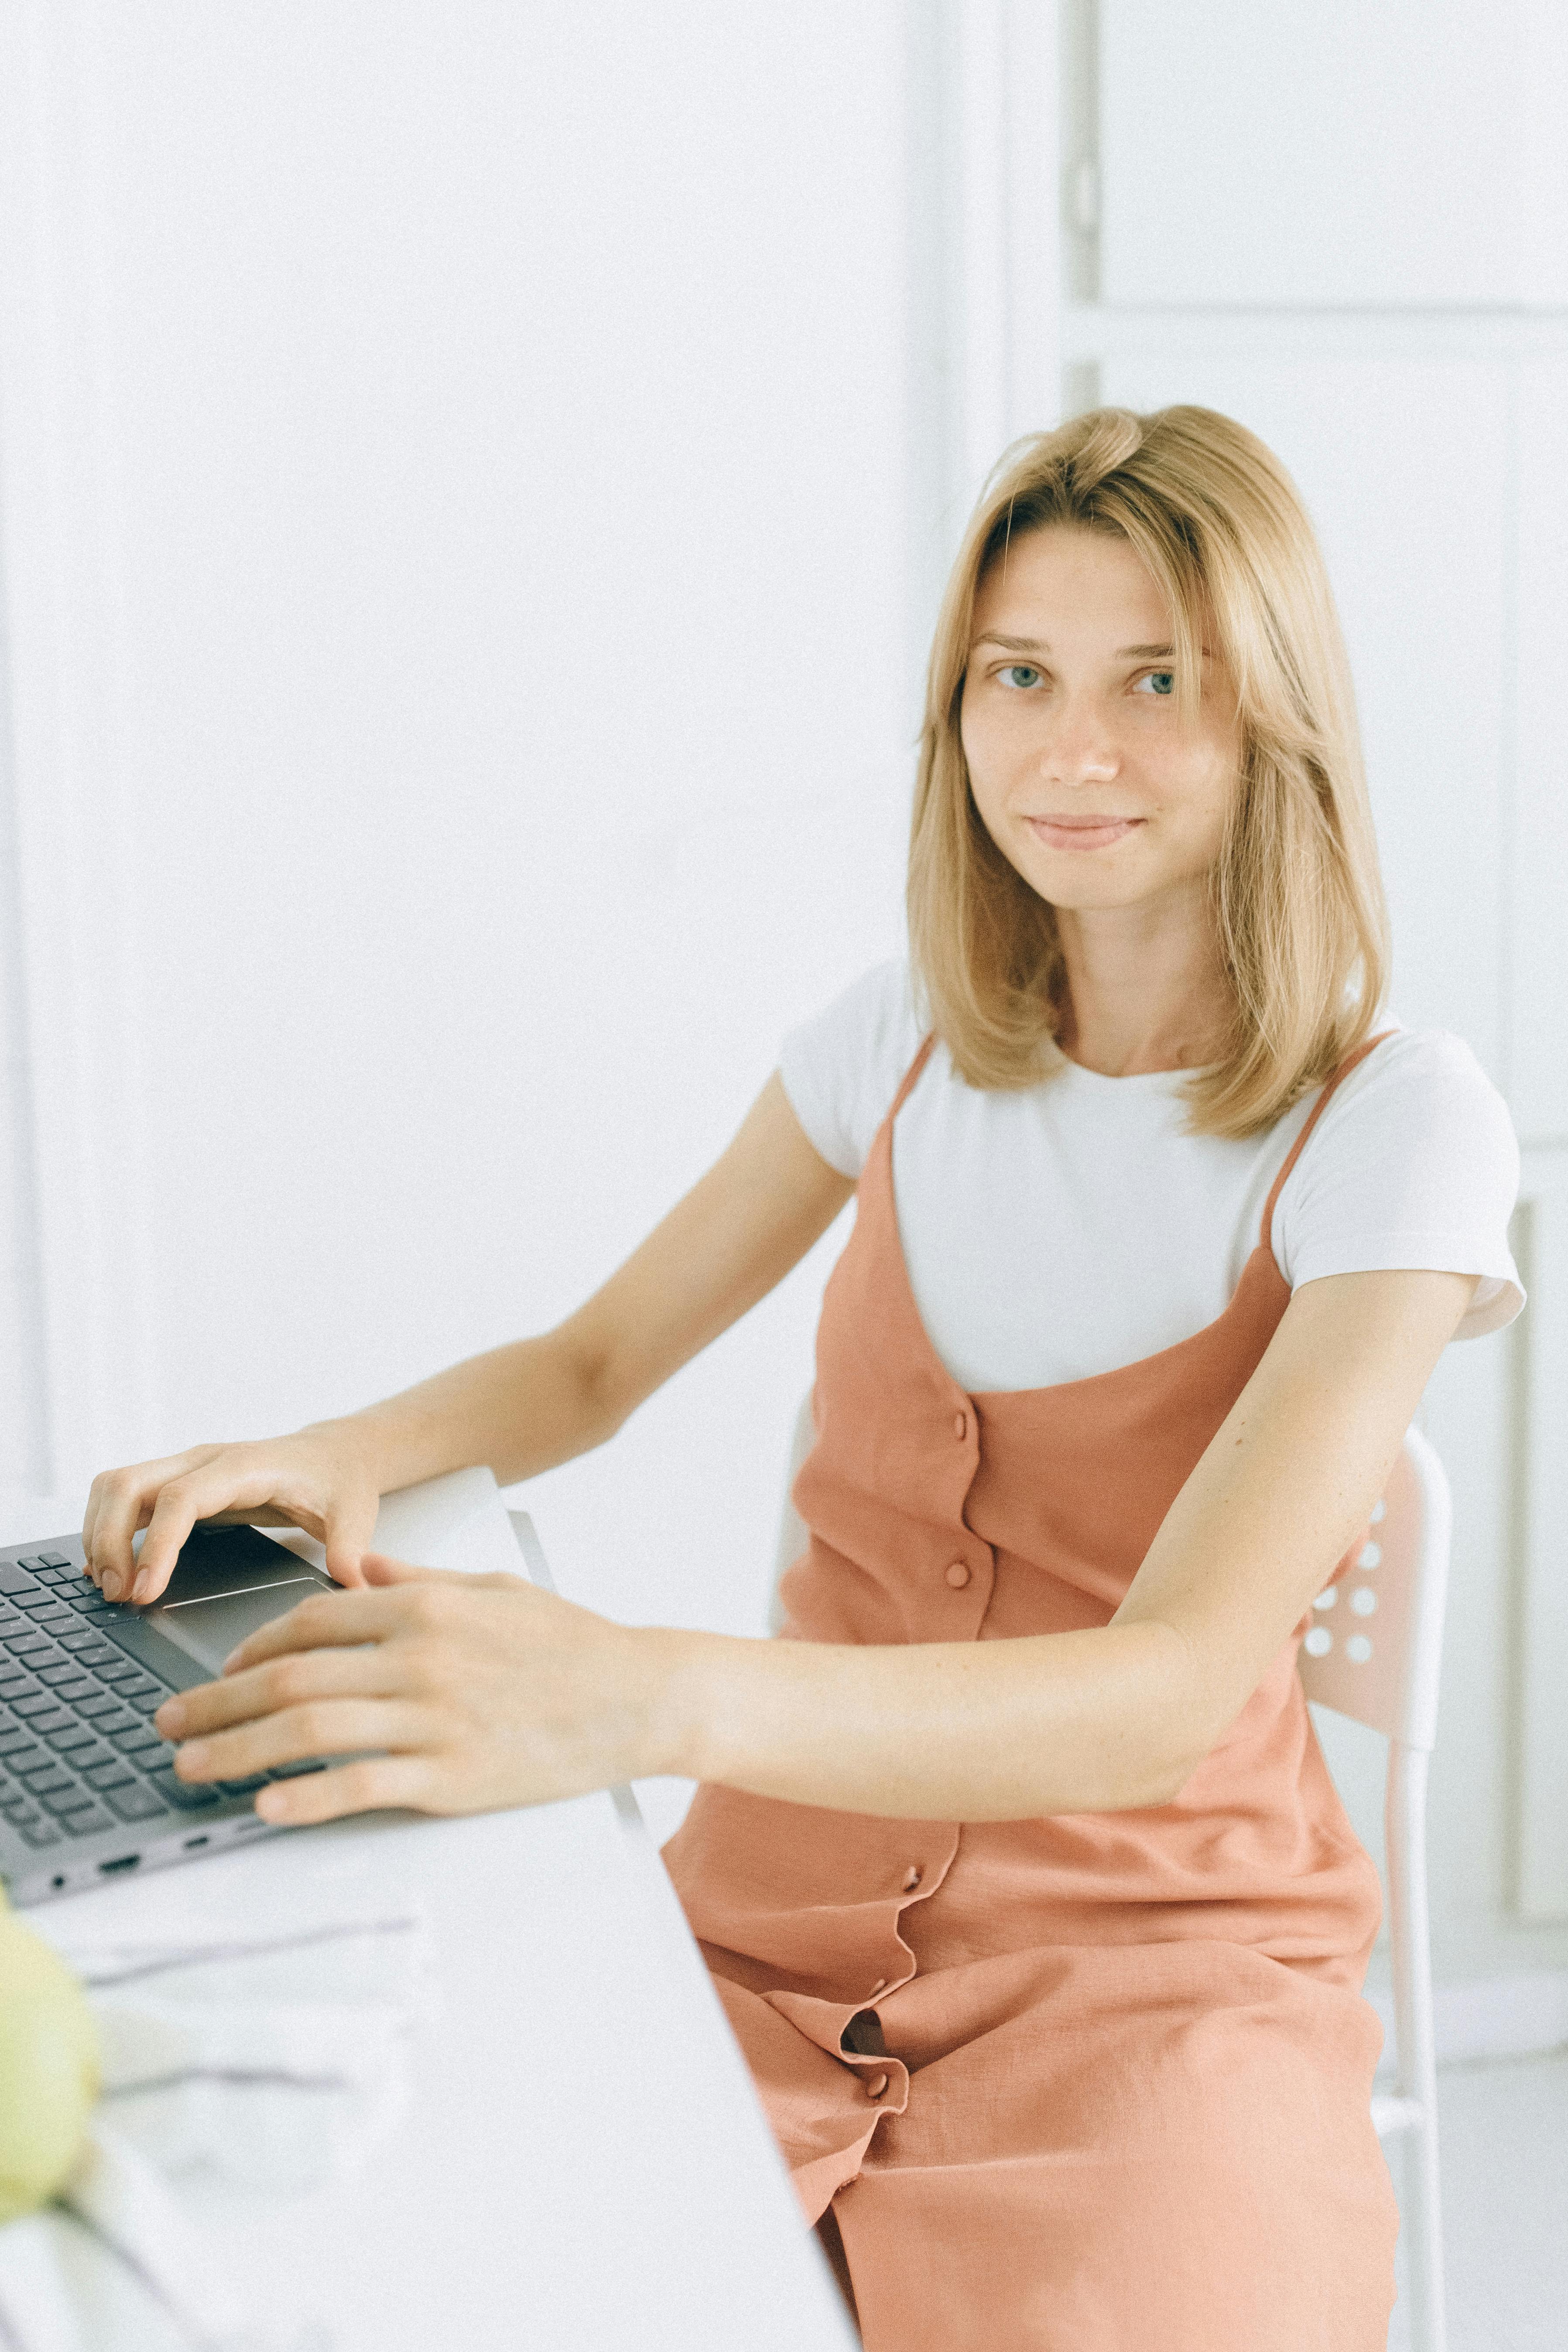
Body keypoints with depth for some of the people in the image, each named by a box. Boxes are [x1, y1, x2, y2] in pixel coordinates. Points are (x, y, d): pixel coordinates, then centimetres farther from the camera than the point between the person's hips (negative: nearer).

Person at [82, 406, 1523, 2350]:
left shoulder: (1395, 1123, -11)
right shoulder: (911, 1040, 5)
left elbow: (1169, 1694, -23)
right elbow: (593, 1365, 15)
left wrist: (646, 1698, -40)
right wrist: (342, 1456, -9)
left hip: (1149, 1970, -3)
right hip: (779, 1923, 3)